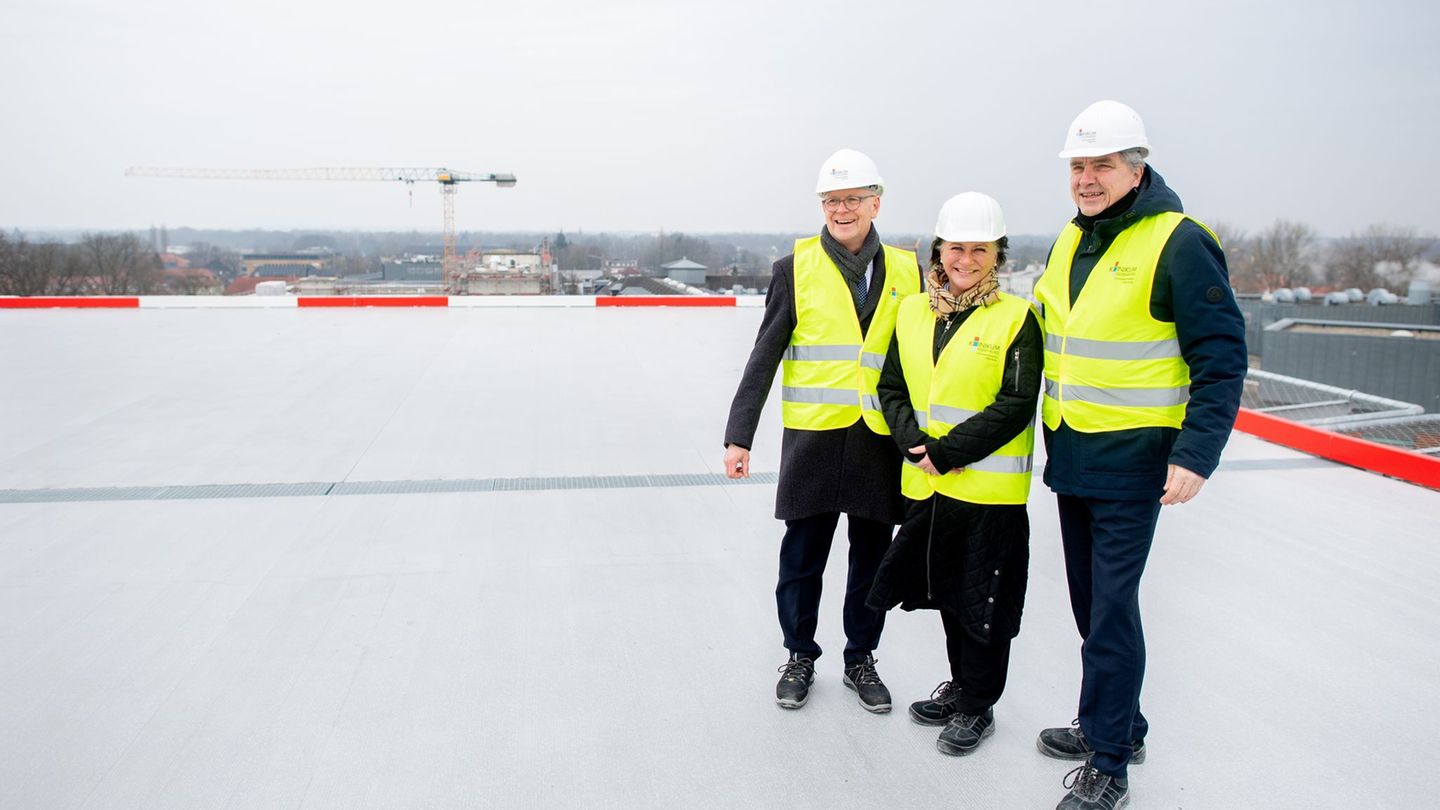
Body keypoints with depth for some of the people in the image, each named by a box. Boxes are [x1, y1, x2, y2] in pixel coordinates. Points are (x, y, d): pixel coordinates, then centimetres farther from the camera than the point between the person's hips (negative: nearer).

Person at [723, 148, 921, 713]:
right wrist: (739, 437, -5)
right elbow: (763, 359, -1)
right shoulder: (797, 268, 0)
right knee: (802, 558, 8)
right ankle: (800, 657, 28)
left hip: (881, 439, 2)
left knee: (872, 560, 12)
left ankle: (861, 660, 31)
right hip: (813, 437, -2)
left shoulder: (906, 271, 6)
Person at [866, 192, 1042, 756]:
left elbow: (1016, 405, -14)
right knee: (948, 592, 19)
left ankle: (978, 707, 24)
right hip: (926, 483, 5)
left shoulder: (1016, 318, -8)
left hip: (991, 489, -5)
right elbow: (892, 389, 7)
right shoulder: (912, 312, 7)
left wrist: (946, 451, -18)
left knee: (984, 602, 6)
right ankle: (960, 684, 38)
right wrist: (915, 445, -10)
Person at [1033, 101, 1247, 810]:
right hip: (1071, 456, 7)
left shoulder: (1178, 243, -12)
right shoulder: (1068, 244, 10)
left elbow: (1222, 358, -13)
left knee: (1111, 607, -3)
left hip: (1132, 459, -7)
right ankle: (1118, 724, 34)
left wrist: (1196, 454, -19)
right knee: (1090, 600, 16)